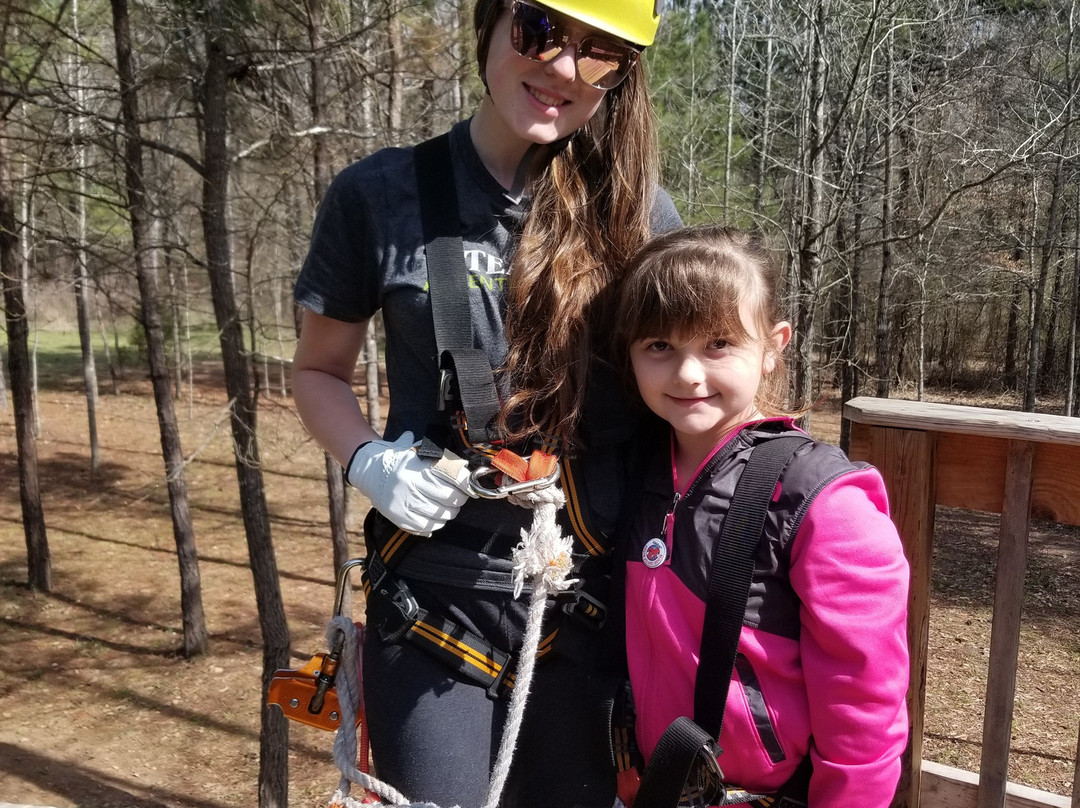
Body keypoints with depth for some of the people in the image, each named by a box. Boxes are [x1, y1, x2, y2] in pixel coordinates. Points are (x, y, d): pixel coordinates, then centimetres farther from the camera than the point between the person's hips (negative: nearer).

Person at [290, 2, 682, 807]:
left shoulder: (639, 215, 0)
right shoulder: (382, 195, -4)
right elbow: (319, 371, 8)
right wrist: (368, 461, -11)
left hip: (594, 605, 2)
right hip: (431, 603, -1)